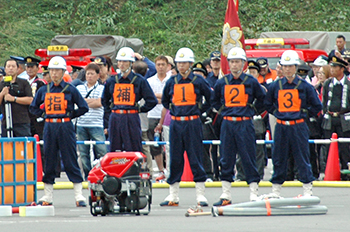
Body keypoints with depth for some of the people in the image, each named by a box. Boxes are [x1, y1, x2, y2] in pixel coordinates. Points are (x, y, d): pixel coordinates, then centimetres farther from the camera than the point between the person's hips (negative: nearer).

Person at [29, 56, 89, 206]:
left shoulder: (70, 90, 0)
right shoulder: (43, 91, 10)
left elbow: (84, 108, 1)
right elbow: (33, 108, 19)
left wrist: (70, 115, -1)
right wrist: (45, 113, 8)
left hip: (65, 127, -4)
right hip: (49, 127, 4)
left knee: (71, 162, -4)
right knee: (48, 161, 6)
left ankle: (79, 196, -1)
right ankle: (48, 196, 13)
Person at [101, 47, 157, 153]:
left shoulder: (139, 80, 1)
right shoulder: (112, 81, 11)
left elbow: (152, 101, 1)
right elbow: (104, 100, 25)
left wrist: (139, 110, 0)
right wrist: (111, 109, 13)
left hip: (132, 119, -4)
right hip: (115, 119, 4)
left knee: (134, 151, -3)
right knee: (114, 150, 5)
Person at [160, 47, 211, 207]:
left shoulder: (198, 81, -1)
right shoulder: (172, 82, 8)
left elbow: (211, 99, 7)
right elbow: (164, 101, 23)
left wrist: (200, 112, 7)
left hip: (193, 123, -3)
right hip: (176, 124, 3)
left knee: (195, 158, -3)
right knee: (175, 159, 5)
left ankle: (200, 195, 2)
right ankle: (173, 196, 9)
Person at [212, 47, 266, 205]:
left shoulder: (251, 82, 0)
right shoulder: (222, 83, 7)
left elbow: (262, 99, 12)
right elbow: (215, 101, 22)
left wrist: (253, 111, 6)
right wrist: (223, 111, 11)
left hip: (245, 124, -3)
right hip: (227, 124, 3)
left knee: (248, 158, -3)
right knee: (226, 159, 4)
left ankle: (254, 194, 1)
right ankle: (225, 195, 9)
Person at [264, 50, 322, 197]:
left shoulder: (305, 86, -1)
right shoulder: (275, 86, 6)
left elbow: (317, 106, 6)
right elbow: (268, 104, 19)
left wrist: (304, 114, 2)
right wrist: (278, 113, 9)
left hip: (298, 128, -2)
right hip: (281, 128, 2)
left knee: (302, 159, -1)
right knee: (279, 159, 7)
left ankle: (308, 191, 6)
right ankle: (276, 191, 15)